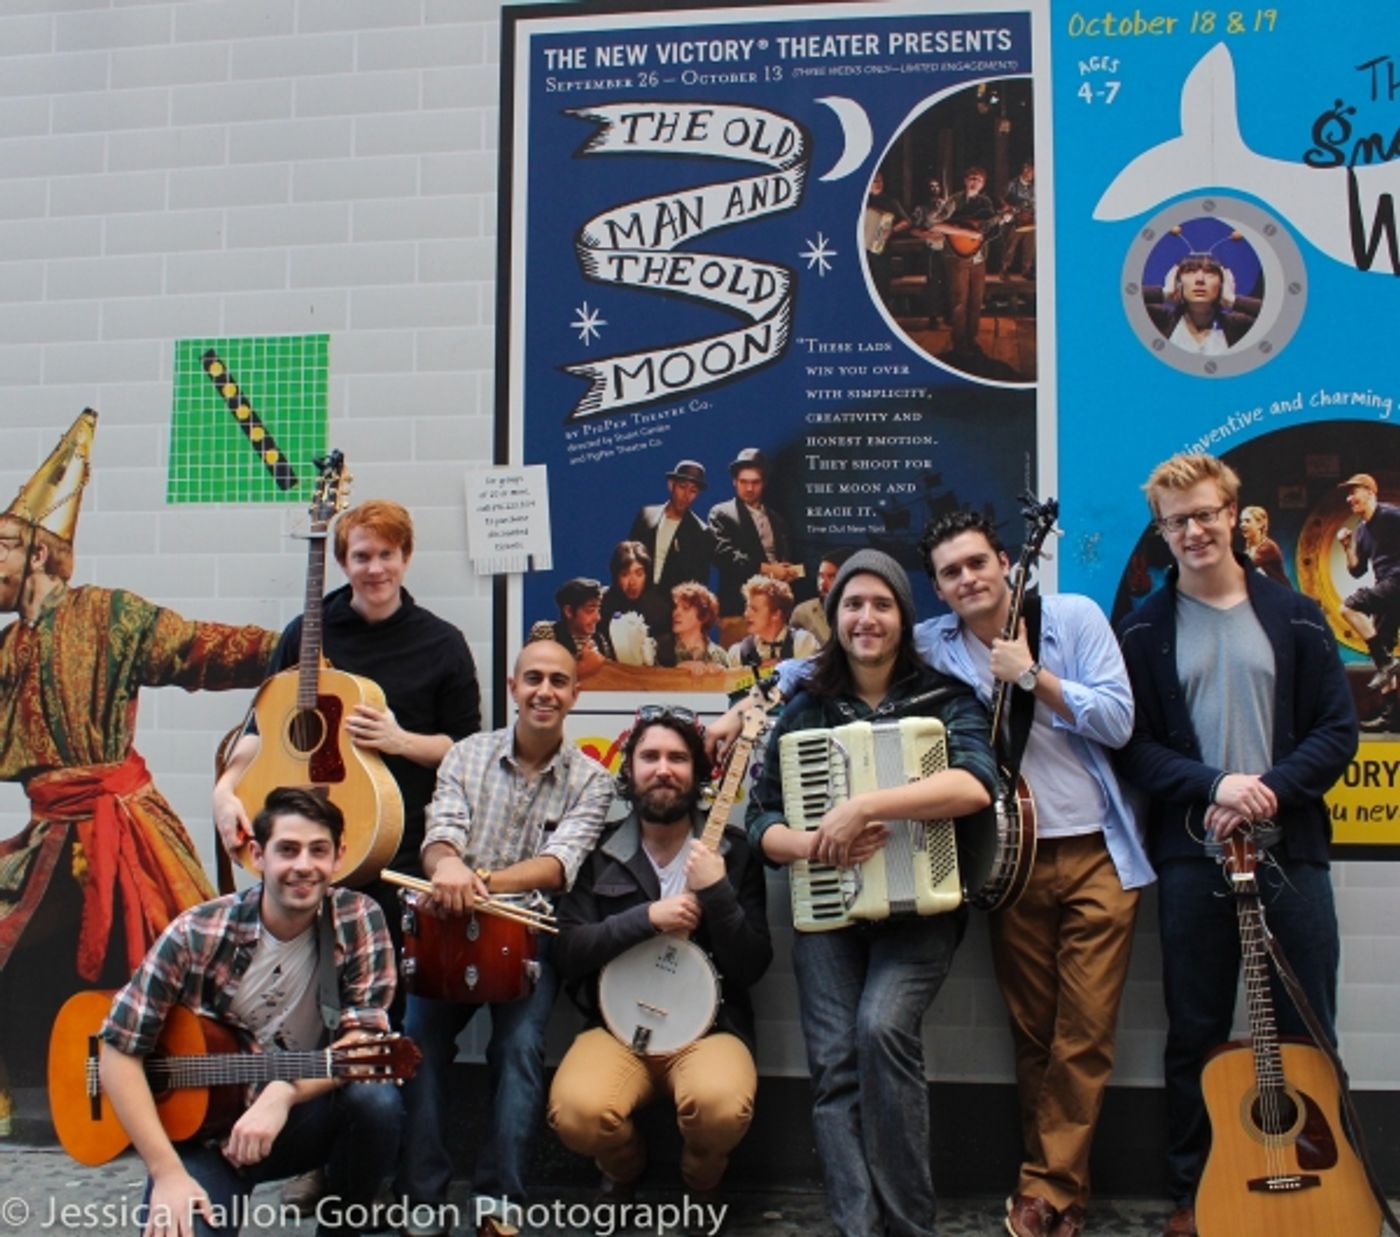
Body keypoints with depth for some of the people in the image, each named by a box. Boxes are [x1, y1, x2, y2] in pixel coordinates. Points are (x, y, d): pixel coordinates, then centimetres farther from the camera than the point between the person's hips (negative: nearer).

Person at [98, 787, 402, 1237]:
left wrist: (284, 1093, -31)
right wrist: (167, 1173, -17)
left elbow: (366, 1039, -15)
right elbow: (120, 1050, -11)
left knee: (376, 1098, -28)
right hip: (201, 1126, -2)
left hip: (303, 1118, 2)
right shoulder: (198, 935, -15)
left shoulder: (359, 920, -12)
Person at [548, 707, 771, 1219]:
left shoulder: (733, 851, 2)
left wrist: (717, 893, -18)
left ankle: (701, 1181, 7)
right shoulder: (599, 851, 6)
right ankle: (624, 1167, 12)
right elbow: (567, 953, -2)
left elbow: (753, 967, -3)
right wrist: (645, 917, -15)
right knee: (576, 1112, -29)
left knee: (722, 1106, -33)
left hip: (709, 1026, -1)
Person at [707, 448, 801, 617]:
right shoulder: (721, 514, 5)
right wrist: (765, 568, -14)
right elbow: (724, 554, -9)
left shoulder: (776, 519, 21)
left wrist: (790, 571, -3)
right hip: (739, 603, -4)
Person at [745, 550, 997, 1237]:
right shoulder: (807, 709, 8)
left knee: (881, 1028, -24)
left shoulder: (945, 698, 1)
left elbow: (976, 785, -20)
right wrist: (809, 844, -16)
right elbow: (761, 822, 6)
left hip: (919, 906, -2)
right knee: (835, 1062, -14)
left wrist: (863, 805, -27)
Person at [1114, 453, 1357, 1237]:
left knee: (1309, 1032, 8)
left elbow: (1338, 730, 2)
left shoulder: (1295, 617, 5)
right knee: (1196, 1034, 8)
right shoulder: (1144, 630, 3)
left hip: (1290, 849, 1)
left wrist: (1270, 788, -13)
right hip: (1193, 856, 0)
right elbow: (1132, 744, -2)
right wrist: (1214, 787, -17)